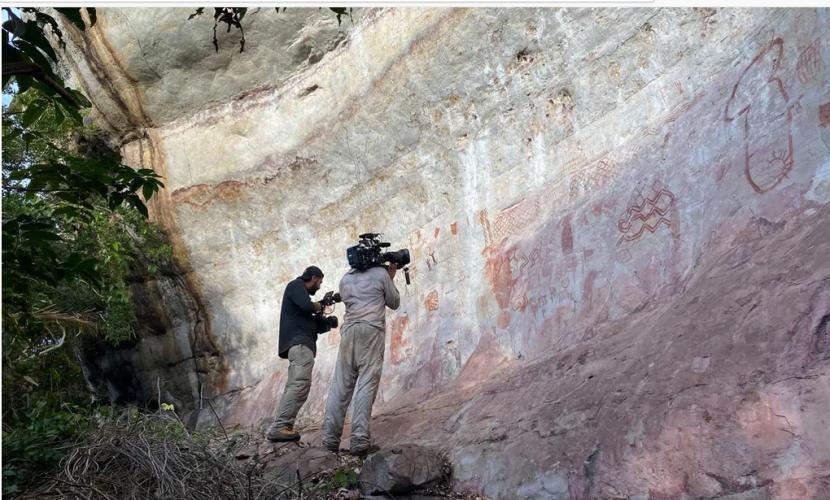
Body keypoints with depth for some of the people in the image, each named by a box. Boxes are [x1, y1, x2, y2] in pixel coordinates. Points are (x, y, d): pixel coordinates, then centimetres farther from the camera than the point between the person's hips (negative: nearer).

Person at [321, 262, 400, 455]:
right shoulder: (381, 274, 8)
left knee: (341, 385, 1)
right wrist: (391, 278, 28)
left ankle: (330, 439, -4)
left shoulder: (345, 279, 21)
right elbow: (394, 303, 16)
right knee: (367, 385, -8)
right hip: (372, 331, -4)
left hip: (348, 331, 4)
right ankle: (359, 440, -16)